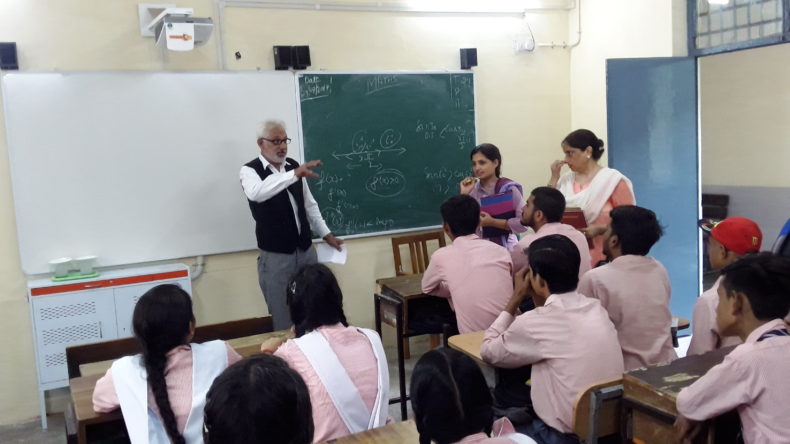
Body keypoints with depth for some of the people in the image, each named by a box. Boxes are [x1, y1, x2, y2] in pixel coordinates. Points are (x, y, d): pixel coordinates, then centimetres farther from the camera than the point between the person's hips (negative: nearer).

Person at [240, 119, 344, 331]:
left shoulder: (293, 165, 7)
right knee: (283, 319, 2)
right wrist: (295, 175, -41)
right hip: (275, 256, -5)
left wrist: (326, 234, 12)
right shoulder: (249, 170, -10)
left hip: (306, 250, 5)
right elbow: (256, 193, -35)